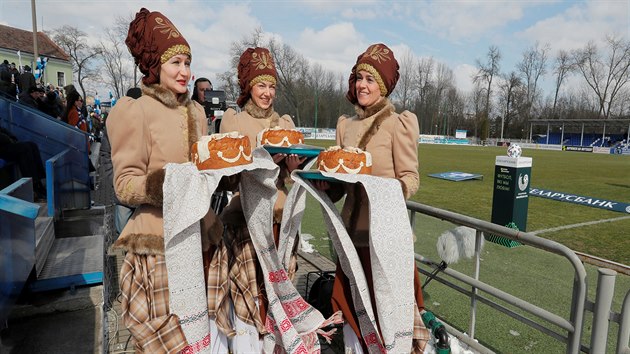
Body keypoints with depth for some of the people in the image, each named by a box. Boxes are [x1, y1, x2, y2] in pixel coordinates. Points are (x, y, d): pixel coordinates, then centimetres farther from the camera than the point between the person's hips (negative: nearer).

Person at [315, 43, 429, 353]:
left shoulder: (397, 124, -8)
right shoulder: (346, 124, 10)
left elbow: (411, 179, -8)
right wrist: (321, 179, -7)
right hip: (352, 226, 6)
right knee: (349, 303, 15)